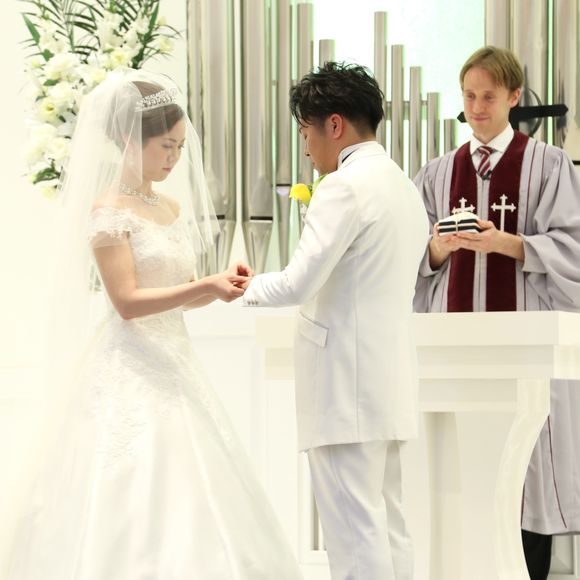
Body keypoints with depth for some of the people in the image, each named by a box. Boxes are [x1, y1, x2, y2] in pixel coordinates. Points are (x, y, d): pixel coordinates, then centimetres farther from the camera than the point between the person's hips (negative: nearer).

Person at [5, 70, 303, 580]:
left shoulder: (173, 207, 13)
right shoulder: (108, 209, -9)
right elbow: (128, 302, -16)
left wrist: (222, 283, 0)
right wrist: (205, 287, -23)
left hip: (175, 366, 8)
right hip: (131, 373, -8)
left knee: (184, 508, 7)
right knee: (133, 508, -7)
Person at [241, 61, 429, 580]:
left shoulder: (345, 187, -13)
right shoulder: (404, 186, 16)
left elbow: (298, 284, -17)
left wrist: (246, 286, 1)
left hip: (347, 388, -10)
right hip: (390, 381, 10)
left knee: (356, 536, -8)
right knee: (389, 527, 12)